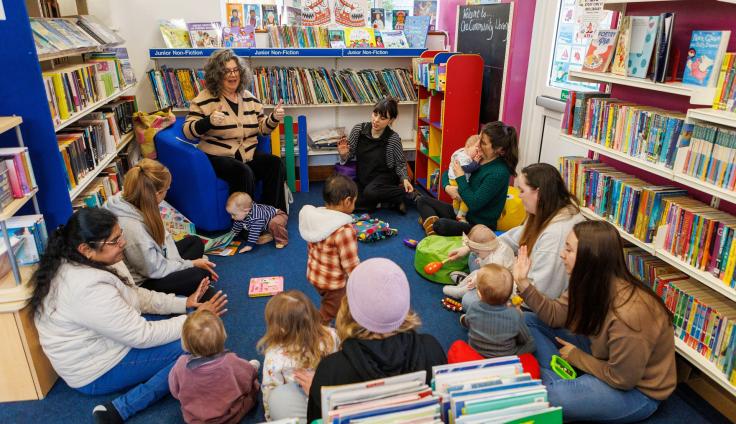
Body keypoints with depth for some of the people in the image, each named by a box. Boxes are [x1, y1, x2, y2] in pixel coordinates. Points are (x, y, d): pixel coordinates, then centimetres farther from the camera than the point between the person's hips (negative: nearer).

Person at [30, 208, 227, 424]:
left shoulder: (80, 262, -4)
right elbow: (142, 336, -27)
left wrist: (184, 303, -4)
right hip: (97, 373, -9)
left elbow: (135, 295, 6)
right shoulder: (89, 288, -33)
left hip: (100, 343, 9)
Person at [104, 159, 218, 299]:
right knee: (200, 274, -20)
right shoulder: (132, 227, -37)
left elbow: (164, 236, 0)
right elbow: (155, 270, -24)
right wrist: (191, 264, -13)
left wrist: (177, 261, -12)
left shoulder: (135, 202, -12)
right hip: (142, 281, -9)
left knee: (195, 242, 12)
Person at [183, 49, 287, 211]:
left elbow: (262, 128, 16)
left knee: (276, 164, -21)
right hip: (218, 156, -5)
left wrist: (273, 119, -6)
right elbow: (188, 131, -7)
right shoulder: (204, 99, -3)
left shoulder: (249, 98, 12)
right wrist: (209, 121, -26)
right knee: (244, 173, -33)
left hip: (248, 154, 5)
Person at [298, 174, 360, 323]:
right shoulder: (344, 230, -33)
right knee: (326, 316, 13)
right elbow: (351, 264, -27)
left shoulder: (315, 218, -9)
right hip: (334, 282, -8)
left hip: (314, 275, 8)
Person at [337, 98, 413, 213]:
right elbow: (350, 155, 2)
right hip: (362, 177, 4)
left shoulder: (393, 139, -17)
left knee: (370, 192, -35)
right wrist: (343, 154, -21)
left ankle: (405, 193, -9)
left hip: (384, 177, -4)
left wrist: (405, 179, -21)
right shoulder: (358, 129, -10)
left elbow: (400, 163, -3)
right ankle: (385, 199, 4)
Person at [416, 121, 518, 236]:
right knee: (422, 200, 3)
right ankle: (434, 235, -16)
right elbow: (447, 174, 12)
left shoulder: (499, 173, -23)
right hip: (462, 211, 9)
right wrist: (447, 187, -11)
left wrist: (460, 177, -17)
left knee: (441, 225, -37)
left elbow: (473, 204, -24)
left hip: (479, 224, -9)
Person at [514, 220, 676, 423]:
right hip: (605, 356, 8)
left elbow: (622, 379, -24)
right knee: (532, 321, 1)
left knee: (551, 396, -32)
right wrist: (523, 282, -11)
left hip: (637, 390, -8)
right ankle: (557, 382, -6)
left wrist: (575, 357, -11)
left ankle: (556, 387, 0)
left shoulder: (627, 315, -37)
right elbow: (555, 316, -3)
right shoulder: (590, 282, -13)